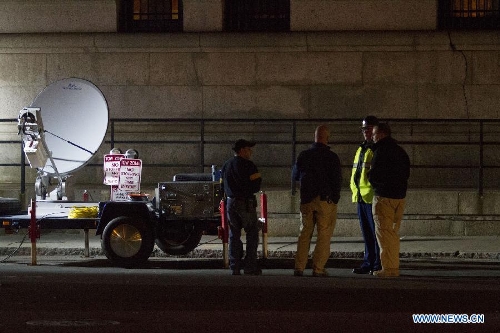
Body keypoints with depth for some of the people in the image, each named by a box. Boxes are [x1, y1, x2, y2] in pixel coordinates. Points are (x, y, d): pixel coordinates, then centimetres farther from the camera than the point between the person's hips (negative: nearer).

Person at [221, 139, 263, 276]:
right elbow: (256, 186, -9)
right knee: (252, 234, 2)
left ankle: (235, 267, 6)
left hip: (231, 203, 6)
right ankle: (250, 266, -2)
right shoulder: (248, 165, -11)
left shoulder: (226, 165, 10)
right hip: (246, 203, -6)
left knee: (234, 235, 9)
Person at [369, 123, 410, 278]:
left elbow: (374, 174, -16)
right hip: (400, 195, 8)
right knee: (393, 232, 14)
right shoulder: (400, 151, 15)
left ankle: (387, 268, -7)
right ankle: (394, 267, 15)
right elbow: (406, 173, 18)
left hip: (384, 196, -8)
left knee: (383, 231, -4)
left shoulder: (381, 151, -12)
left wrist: (369, 177, 5)